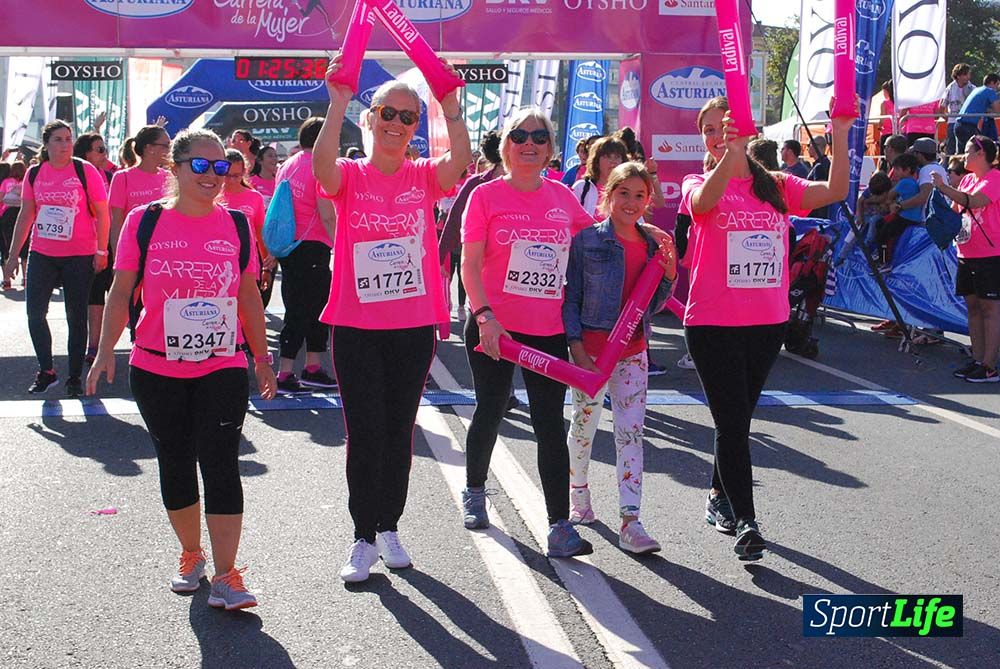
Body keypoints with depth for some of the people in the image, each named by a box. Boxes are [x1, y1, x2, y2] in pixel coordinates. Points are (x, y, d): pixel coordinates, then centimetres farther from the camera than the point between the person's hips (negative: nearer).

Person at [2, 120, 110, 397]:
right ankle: (46, 371, 17)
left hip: (79, 257, -3)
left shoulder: (85, 171, -7)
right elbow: (26, 216, 10)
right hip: (42, 255, 4)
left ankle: (74, 377, 14)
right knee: (34, 313, 1)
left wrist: (101, 251, -10)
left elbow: (102, 213, -5)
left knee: (76, 317, 3)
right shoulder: (34, 173, 4)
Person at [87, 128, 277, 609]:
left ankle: (225, 575, -4)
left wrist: (262, 357, 13)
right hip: (157, 371, 0)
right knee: (175, 465, 11)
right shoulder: (144, 221, -1)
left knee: (221, 465, -7)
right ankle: (191, 555, 30)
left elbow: (249, 296, 11)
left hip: (223, 368, 0)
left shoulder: (236, 225, 4)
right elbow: (121, 291, 1)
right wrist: (106, 351, -8)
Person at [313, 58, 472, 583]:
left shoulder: (424, 177, 2)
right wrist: (338, 103, -29)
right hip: (356, 328, -2)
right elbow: (322, 166, -25)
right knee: (366, 431, 0)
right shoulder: (351, 176, -1)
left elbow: (461, 160, -19)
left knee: (399, 430, 12)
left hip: (414, 327, 2)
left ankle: (389, 526, 27)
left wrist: (450, 105, -27)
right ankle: (363, 538, 11)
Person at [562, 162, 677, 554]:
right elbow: (571, 298, -6)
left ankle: (630, 523, -3)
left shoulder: (652, 244, 6)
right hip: (591, 348, -3)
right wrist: (576, 348, -14)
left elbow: (652, 306, 13)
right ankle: (578, 496, 34)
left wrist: (669, 276, -4)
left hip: (633, 351, 3)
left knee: (631, 433, -2)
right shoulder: (588, 240, -7)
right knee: (584, 426, 10)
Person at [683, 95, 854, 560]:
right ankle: (745, 521, -3)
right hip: (713, 324, -4)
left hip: (768, 323, 4)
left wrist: (840, 138, -19)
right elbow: (704, 202, -27)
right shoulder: (699, 184, -1)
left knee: (739, 418, 17)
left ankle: (719, 495, 35)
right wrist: (731, 153, -42)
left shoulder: (776, 186, 7)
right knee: (732, 420, -7)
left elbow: (835, 192, -7)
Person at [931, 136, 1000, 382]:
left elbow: (973, 201, -27)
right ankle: (978, 360, 17)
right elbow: (957, 208, 25)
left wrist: (943, 187, -29)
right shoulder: (968, 179, 15)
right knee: (973, 306, 10)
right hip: (967, 254, 9)